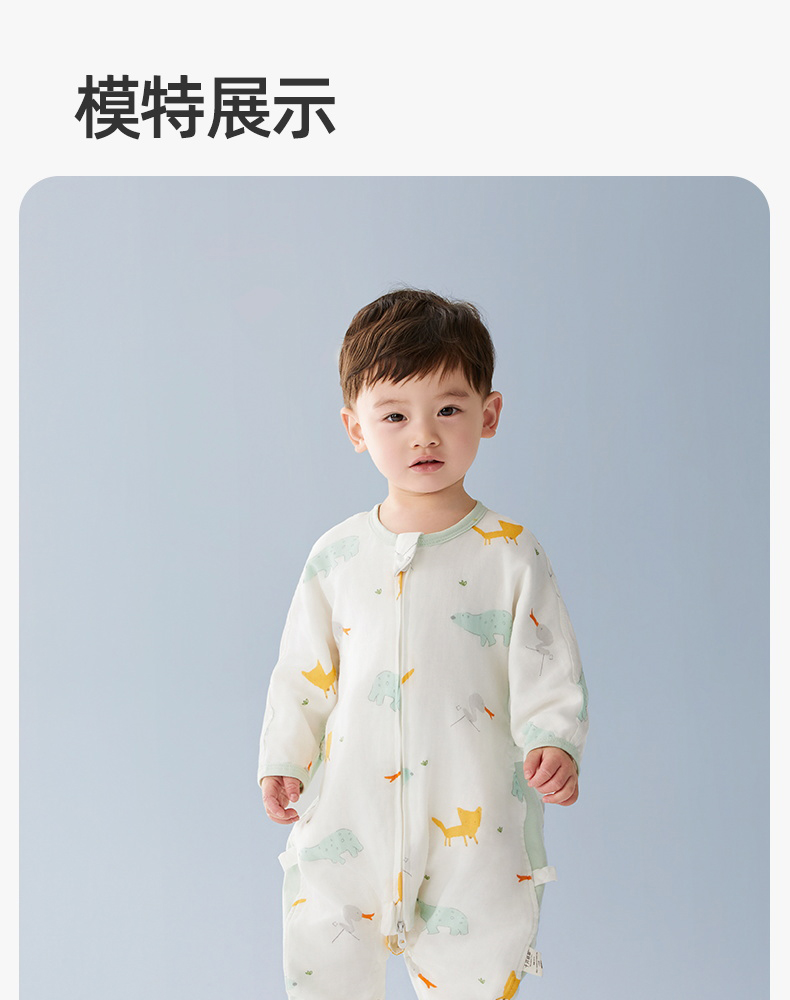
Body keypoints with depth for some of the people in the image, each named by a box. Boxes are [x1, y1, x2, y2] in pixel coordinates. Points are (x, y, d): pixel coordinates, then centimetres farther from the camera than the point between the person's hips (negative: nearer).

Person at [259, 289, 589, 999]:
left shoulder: (509, 554, -7)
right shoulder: (338, 555, 1)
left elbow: (550, 672, -7)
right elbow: (304, 666, 11)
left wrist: (554, 743, -23)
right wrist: (282, 758, 10)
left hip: (473, 821, -2)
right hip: (351, 813, 3)